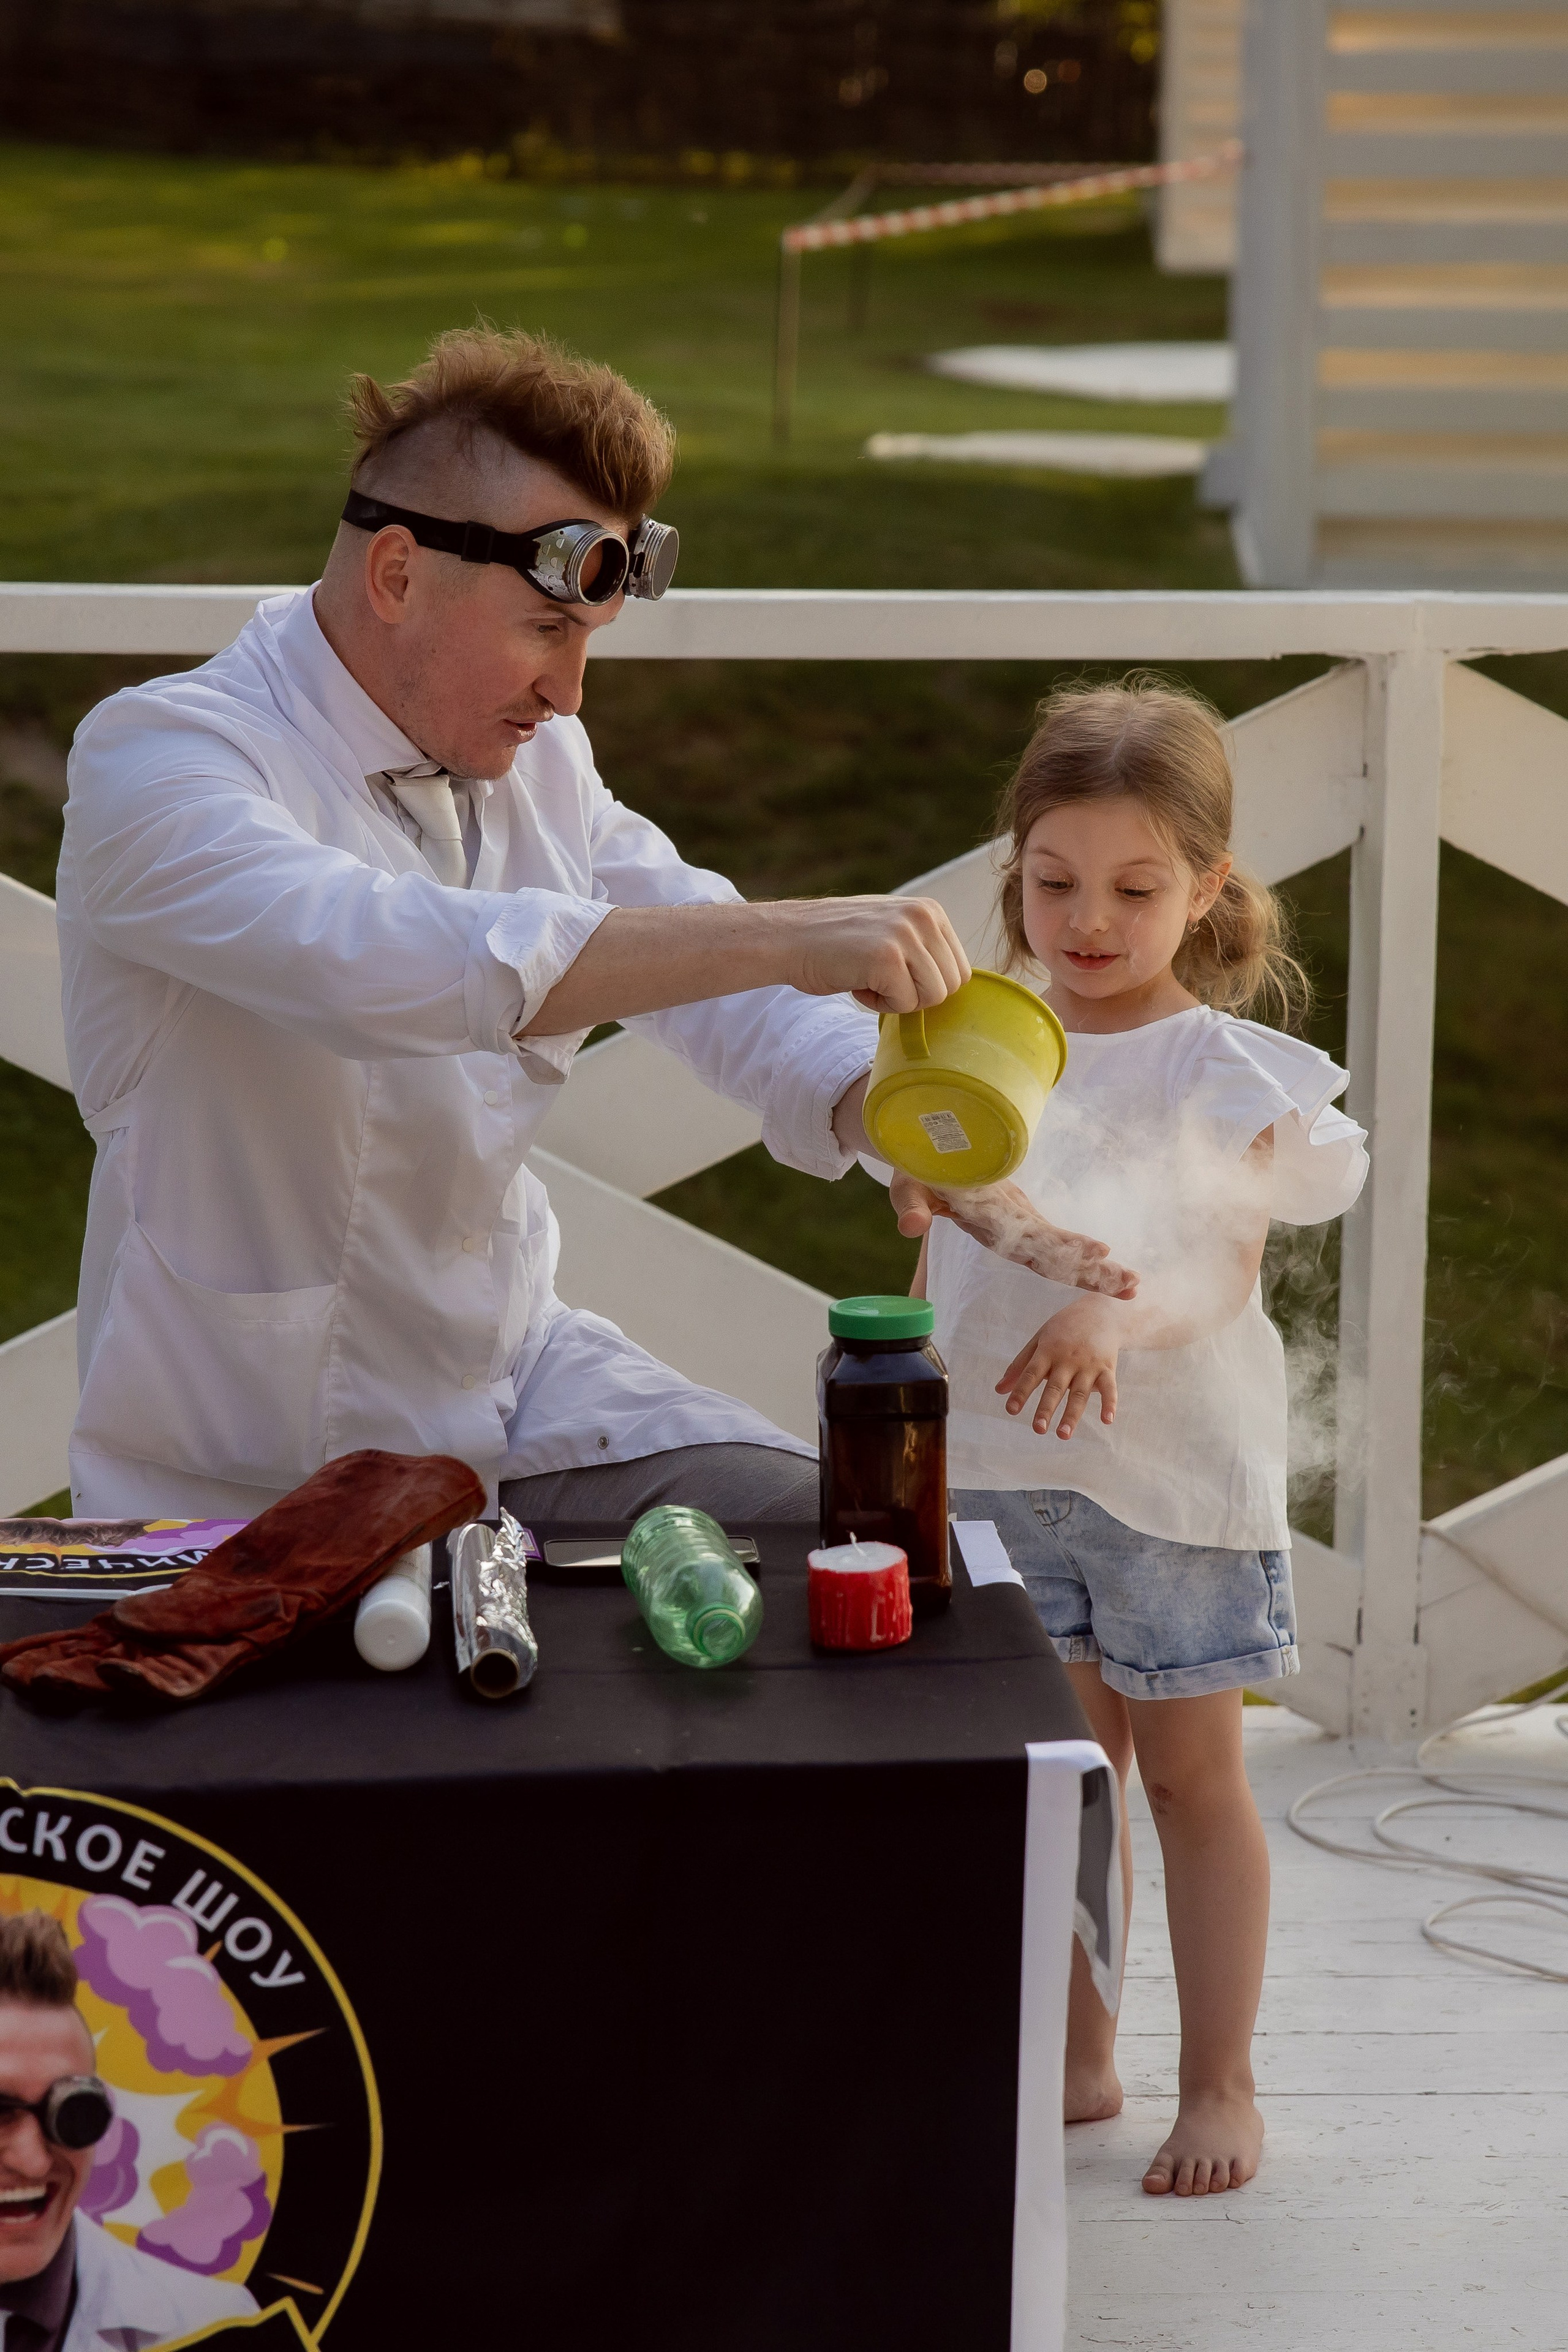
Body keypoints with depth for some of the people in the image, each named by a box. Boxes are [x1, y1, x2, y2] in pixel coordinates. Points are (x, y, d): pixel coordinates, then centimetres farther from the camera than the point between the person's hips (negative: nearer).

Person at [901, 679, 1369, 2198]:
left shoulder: (1222, 1071, -7)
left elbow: (1223, 1275, -13)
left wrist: (1116, 1316, -30)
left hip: (1172, 1468, -4)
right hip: (998, 1468, 4)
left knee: (1191, 1778, 7)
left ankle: (1219, 2085, 18)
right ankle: (1076, 2058, 26)